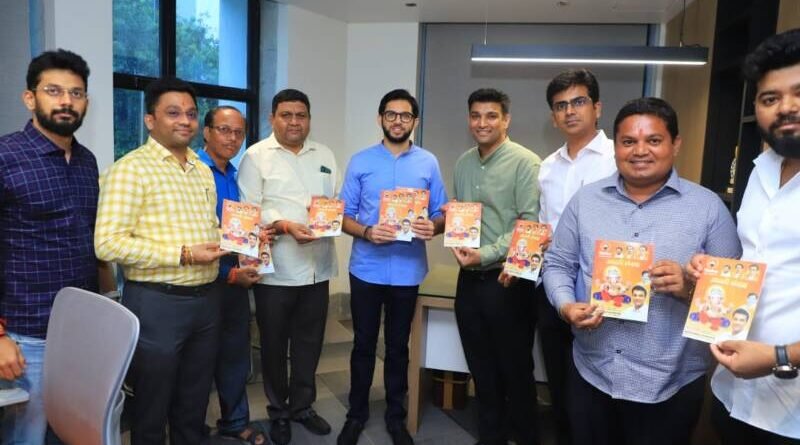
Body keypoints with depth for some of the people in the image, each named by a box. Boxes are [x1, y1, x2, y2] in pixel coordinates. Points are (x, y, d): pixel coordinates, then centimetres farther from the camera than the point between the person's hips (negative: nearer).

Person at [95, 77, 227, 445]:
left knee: (195, 404, 20)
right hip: (156, 303, -6)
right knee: (151, 409, 11)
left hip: (206, 298, 7)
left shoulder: (203, 170, 12)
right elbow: (108, 244, -19)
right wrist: (183, 255, -21)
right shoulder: (130, 169, -11)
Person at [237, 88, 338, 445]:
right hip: (275, 268, -4)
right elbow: (250, 210, -10)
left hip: (317, 267, 4)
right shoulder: (256, 156, -1)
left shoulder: (325, 155, 13)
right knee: (274, 344, 10)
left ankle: (302, 406, 32)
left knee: (309, 342, 14)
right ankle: (278, 411, 28)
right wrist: (286, 226, -23)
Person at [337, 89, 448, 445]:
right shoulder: (360, 161, 1)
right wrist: (366, 232, -19)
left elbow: (442, 214, 4)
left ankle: (395, 416, 30)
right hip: (366, 269, 0)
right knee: (364, 344, 11)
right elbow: (344, 216, 0)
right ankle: (357, 413, 30)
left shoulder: (428, 163, 2)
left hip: (407, 271, 0)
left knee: (398, 346, 13)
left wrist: (433, 227, -19)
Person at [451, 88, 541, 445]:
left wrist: (486, 254, -22)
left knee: (515, 369, 8)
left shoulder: (525, 162, -11)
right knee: (481, 367, 17)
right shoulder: (464, 162, 10)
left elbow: (530, 225, -17)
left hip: (507, 279, -6)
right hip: (469, 278, 6)